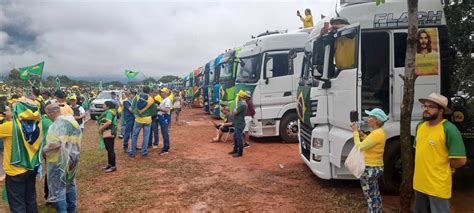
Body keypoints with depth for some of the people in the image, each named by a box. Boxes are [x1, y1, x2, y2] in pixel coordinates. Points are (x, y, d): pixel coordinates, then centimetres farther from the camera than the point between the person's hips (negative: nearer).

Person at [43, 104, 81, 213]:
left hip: (59, 160, -9)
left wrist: (44, 150, -16)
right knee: (70, 183, 21)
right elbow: (78, 137, 14)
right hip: (72, 158, 9)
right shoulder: (71, 119, 4)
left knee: (59, 187, 4)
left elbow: (55, 144, -33)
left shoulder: (57, 125, -22)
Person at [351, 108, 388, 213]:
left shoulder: (376, 134, -24)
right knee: (375, 194, 25)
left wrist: (355, 132, -12)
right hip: (377, 167, 10)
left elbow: (359, 147, -23)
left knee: (370, 197, 2)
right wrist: (362, 135, 8)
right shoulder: (380, 132, 6)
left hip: (370, 169, -10)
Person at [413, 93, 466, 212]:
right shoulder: (420, 126, 5)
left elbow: (460, 160, -19)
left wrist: (442, 169, -5)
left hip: (438, 186, -7)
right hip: (419, 183, 7)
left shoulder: (449, 129, -17)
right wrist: (422, 167, 13)